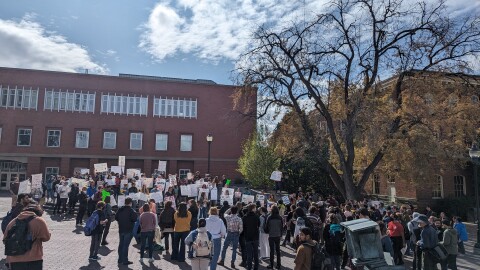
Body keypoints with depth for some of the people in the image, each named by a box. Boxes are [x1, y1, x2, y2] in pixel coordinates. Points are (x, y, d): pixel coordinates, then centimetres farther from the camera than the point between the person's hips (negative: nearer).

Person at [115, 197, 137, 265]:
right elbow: (134, 219, -23)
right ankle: (125, 261, 1)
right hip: (128, 230, -6)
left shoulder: (120, 209, 4)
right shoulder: (131, 210, -16)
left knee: (121, 244, 17)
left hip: (121, 230, 6)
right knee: (126, 245, -3)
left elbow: (116, 217, 10)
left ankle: (120, 259, 26)